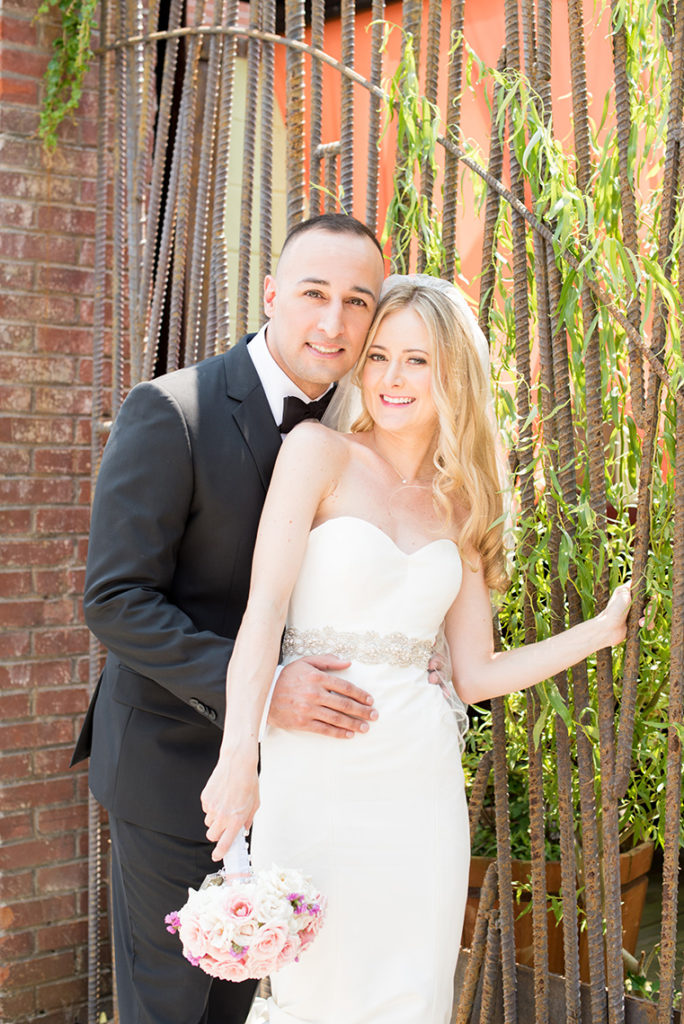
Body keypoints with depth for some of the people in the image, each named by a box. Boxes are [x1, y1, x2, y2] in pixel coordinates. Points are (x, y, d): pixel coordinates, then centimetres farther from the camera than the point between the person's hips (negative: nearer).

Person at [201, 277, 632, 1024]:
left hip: (420, 781, 4)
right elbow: (264, 607, -14)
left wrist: (607, 626, 6)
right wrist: (237, 757, -26)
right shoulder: (320, 452, -3)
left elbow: (476, 676, 11)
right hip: (317, 774, -4)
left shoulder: (457, 508, 11)